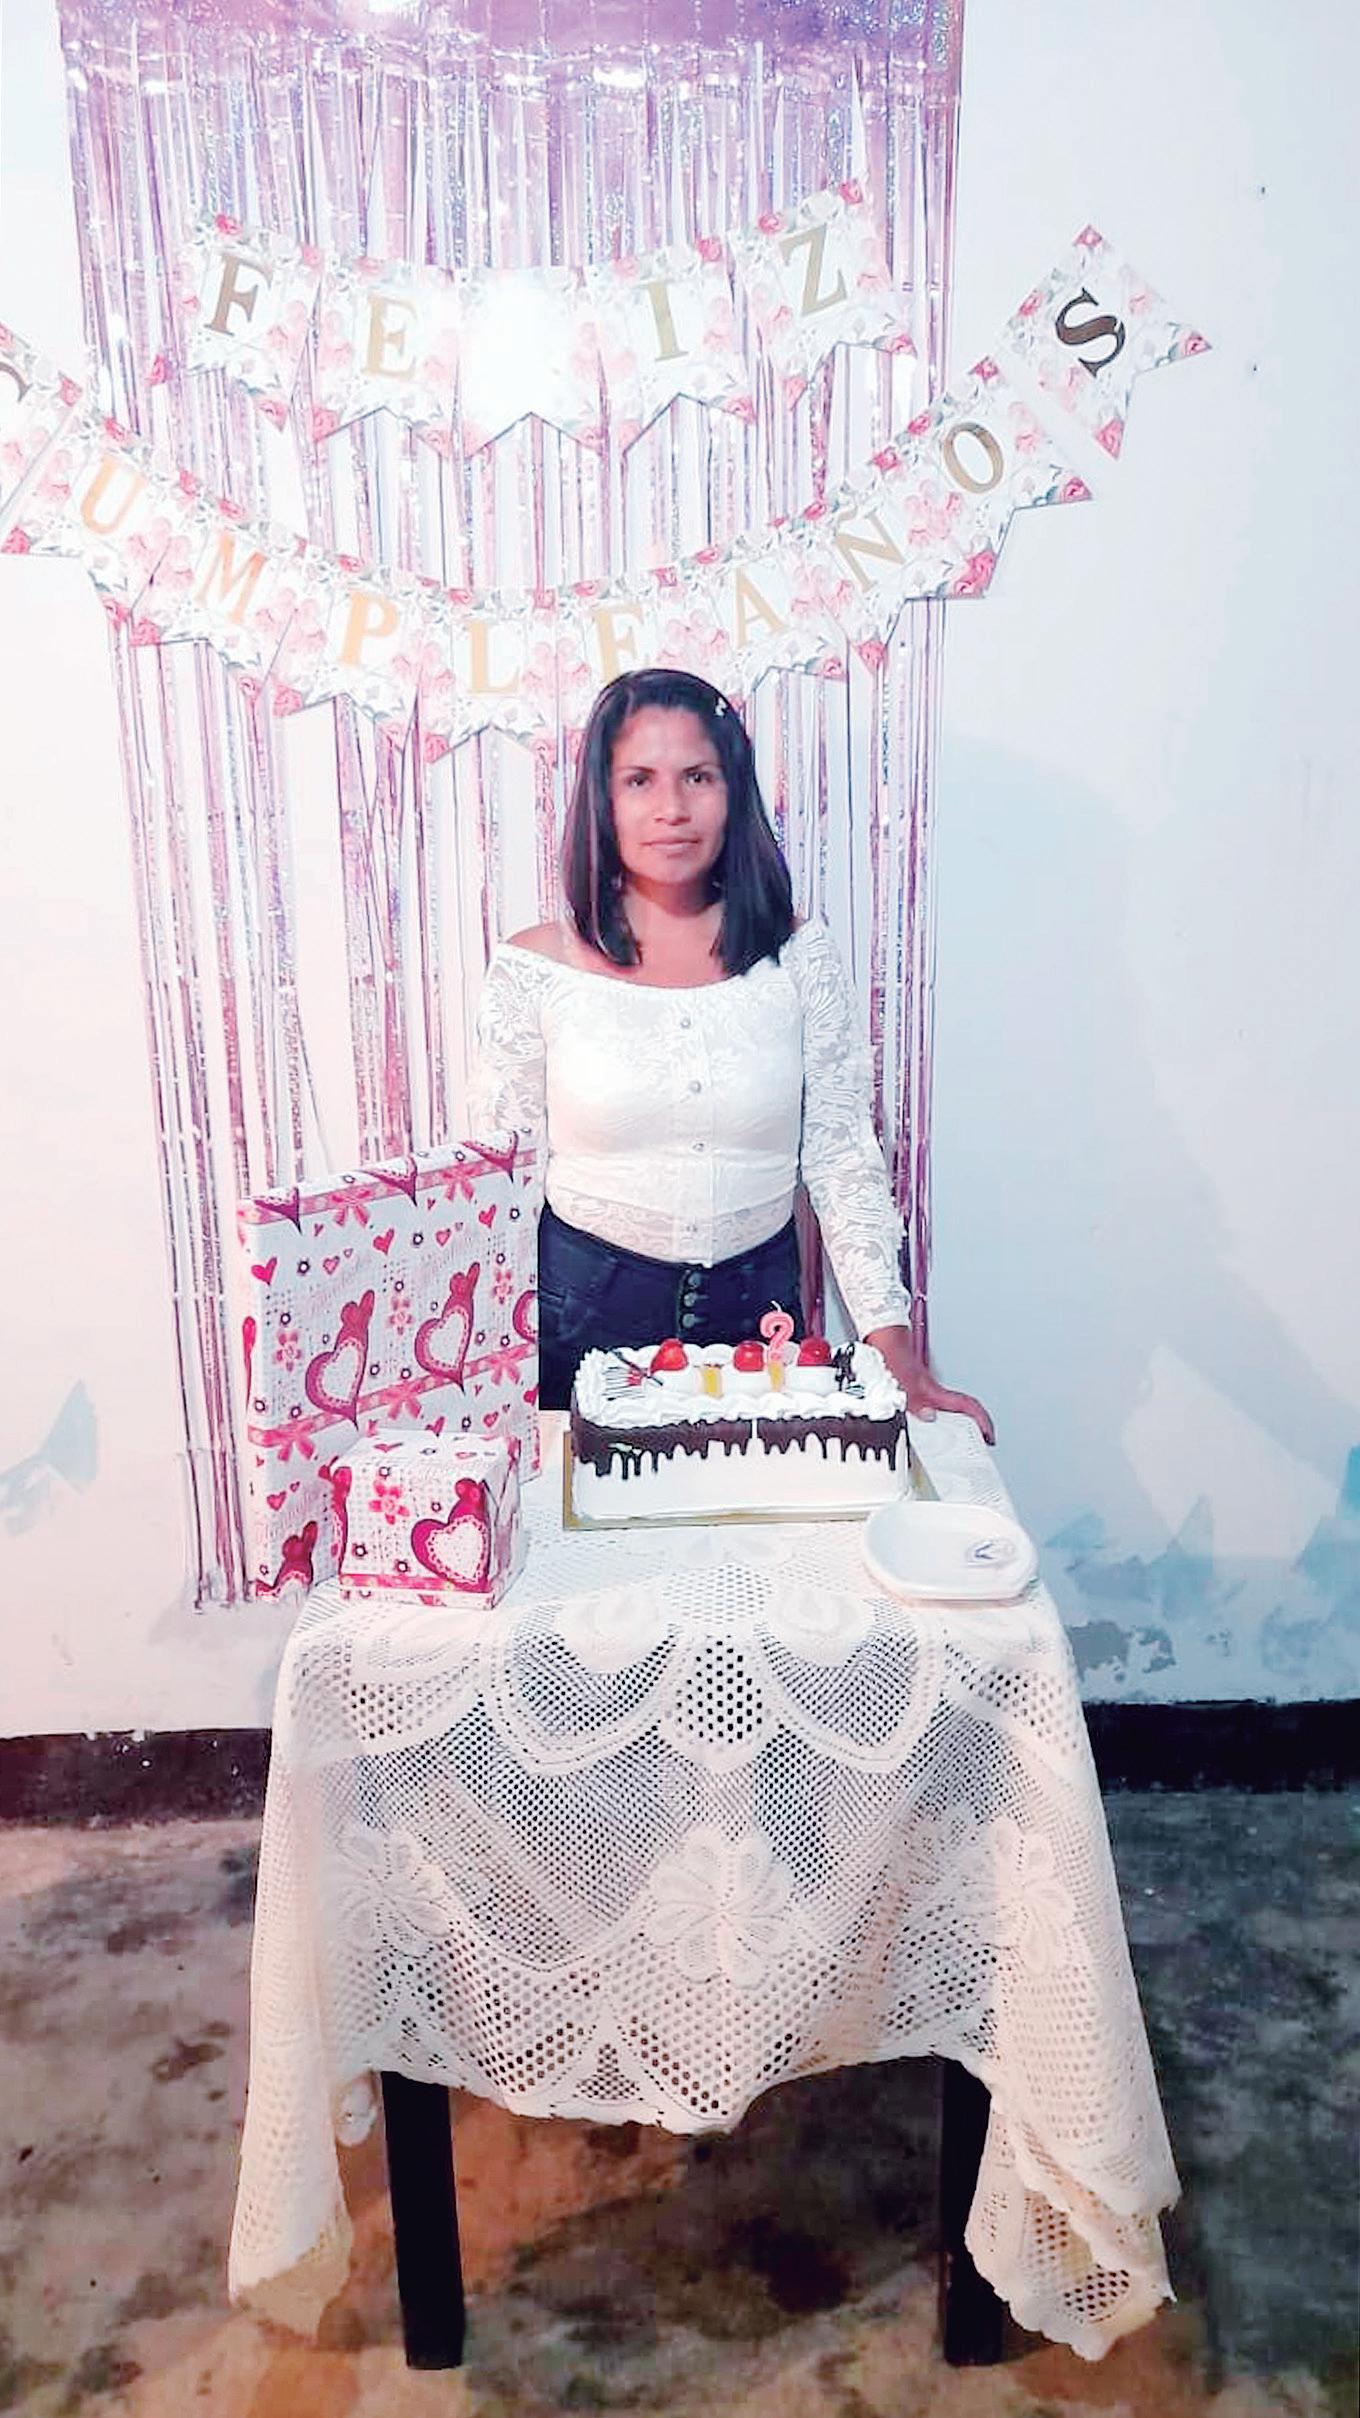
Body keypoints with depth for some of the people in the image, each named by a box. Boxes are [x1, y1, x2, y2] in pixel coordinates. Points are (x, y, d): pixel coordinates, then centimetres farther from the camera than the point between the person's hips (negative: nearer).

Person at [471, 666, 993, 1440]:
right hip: (585, 1305, -1)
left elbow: (844, 1160, -1)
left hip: (757, 1301, 1)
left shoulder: (800, 957, -3)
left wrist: (894, 1345, -7)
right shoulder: (536, 969, -7)